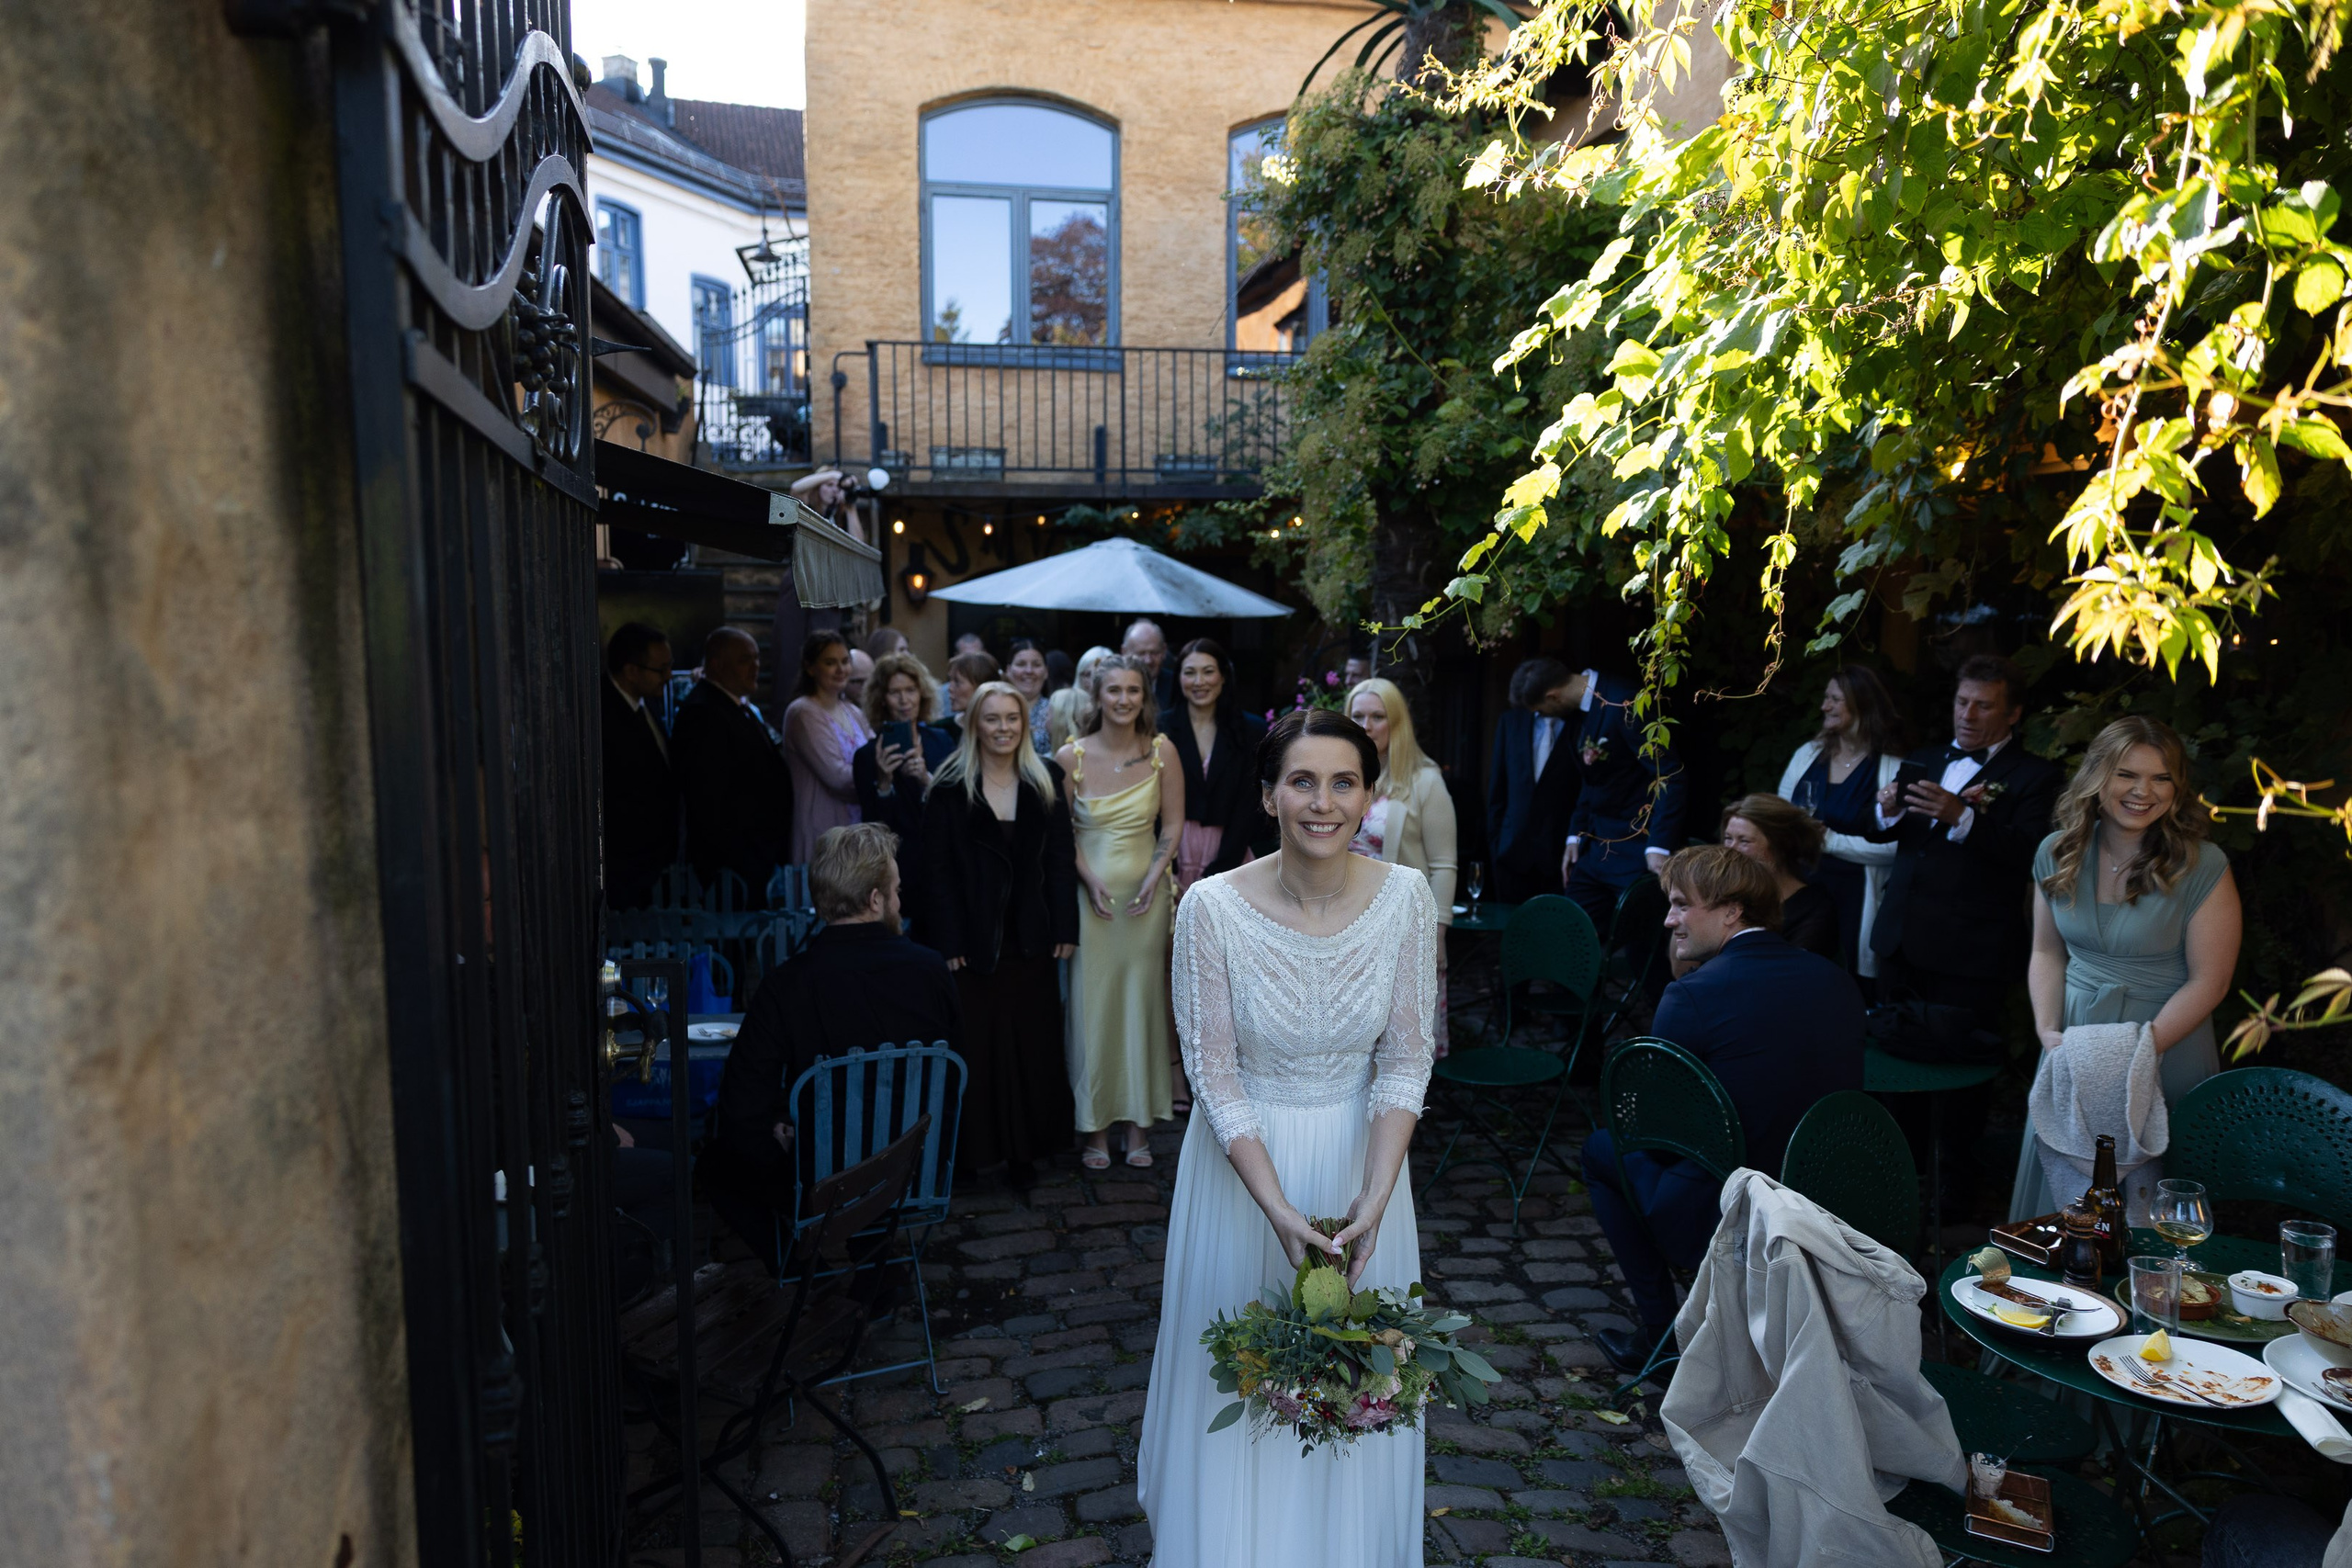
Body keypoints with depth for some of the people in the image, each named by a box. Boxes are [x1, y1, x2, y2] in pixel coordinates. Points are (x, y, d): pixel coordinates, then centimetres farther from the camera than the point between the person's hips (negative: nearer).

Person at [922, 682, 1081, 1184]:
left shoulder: (1045, 782, 5)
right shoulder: (950, 788, -3)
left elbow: (1061, 859, 4)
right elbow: (937, 869, -5)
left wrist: (1064, 928, -2)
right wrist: (949, 940, -10)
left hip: (1031, 937, 3)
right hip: (975, 939, -2)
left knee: (1033, 1044, 7)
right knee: (976, 1044, 2)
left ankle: (1027, 1148, 19)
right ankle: (975, 1147, 16)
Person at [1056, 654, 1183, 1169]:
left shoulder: (1162, 750, -1)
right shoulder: (1071, 756, -3)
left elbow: (1173, 823, 3)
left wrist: (1155, 876, -10)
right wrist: (1089, 879, -11)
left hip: (1145, 893, 1)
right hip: (1090, 892, -1)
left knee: (1143, 1003, 6)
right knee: (1092, 1005, 2)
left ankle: (1139, 1128, 16)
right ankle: (1097, 1129, 13)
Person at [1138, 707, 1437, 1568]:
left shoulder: (1405, 897, -13)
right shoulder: (1212, 907, -20)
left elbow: (1404, 1061, -9)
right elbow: (1214, 1072, -15)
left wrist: (1373, 1198, -20)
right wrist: (1279, 1208, -22)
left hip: (1361, 1157, 2)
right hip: (1245, 1159, -2)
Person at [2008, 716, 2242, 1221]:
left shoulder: (2203, 867, -12)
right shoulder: (2057, 854, 0)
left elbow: (2207, 982, -11)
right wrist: (2047, 1029, -7)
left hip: (2167, 1049, -3)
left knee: (2148, 1197, 5)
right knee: (2066, 1195, 13)